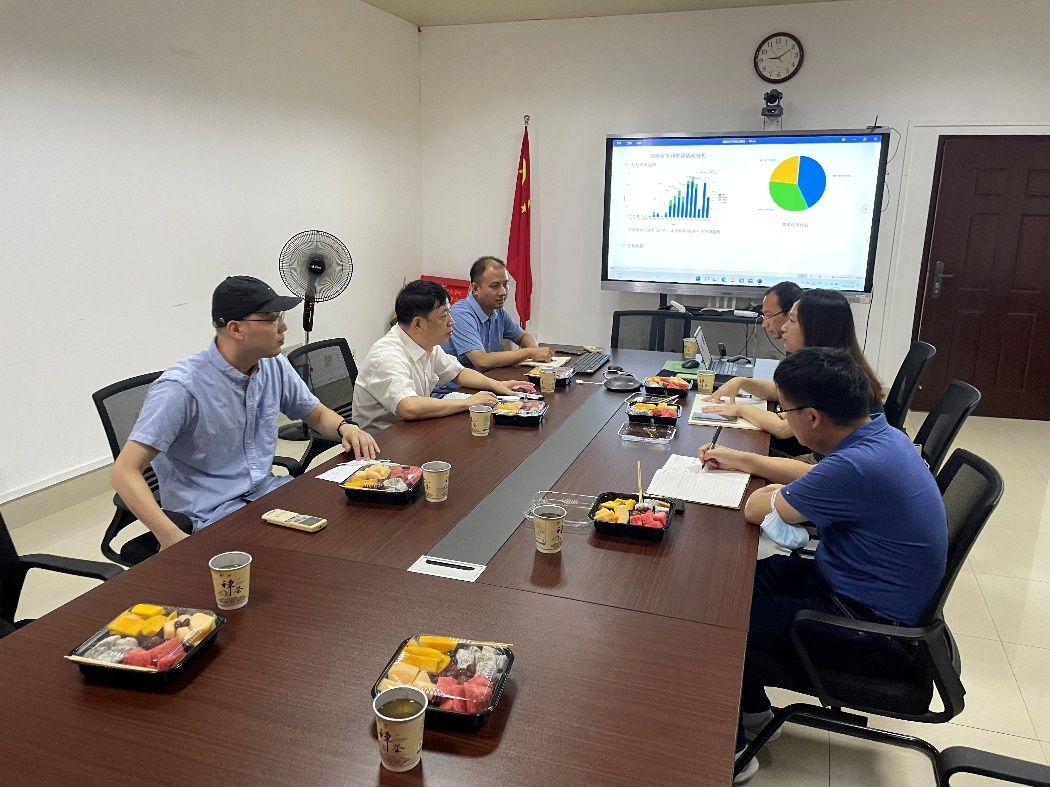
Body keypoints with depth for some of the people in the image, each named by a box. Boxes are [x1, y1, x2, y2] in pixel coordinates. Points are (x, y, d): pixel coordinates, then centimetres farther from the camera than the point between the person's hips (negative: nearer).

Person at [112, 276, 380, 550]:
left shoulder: (274, 366, 1)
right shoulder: (182, 387, -20)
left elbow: (316, 414, 18)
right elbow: (124, 473, -22)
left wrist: (345, 427, -5)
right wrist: (172, 538, -33)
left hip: (266, 492, 7)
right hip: (210, 515, -7)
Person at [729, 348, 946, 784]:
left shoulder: (857, 466, -33)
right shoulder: (879, 432, -3)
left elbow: (755, 511, -19)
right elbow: (813, 477, 17)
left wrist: (770, 494, 3)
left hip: (872, 627, -9)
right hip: (855, 584, 9)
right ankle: (750, 708, 25)